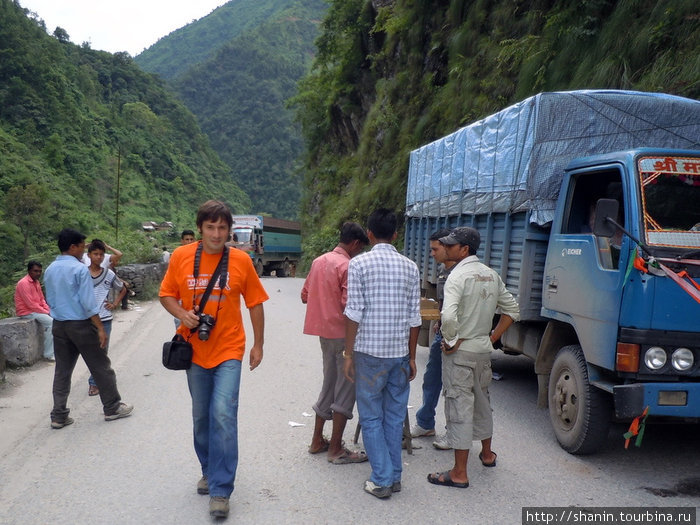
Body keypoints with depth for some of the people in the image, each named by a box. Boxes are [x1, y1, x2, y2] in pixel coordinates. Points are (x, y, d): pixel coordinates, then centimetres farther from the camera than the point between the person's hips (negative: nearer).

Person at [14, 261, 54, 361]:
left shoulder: (36, 282, 10)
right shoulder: (24, 283, -17)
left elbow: (42, 299, 15)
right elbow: (31, 304, -21)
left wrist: (49, 310, -1)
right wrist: (46, 312, -15)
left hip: (37, 310, 9)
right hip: (26, 312, -9)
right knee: (51, 322, -22)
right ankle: (48, 354, -18)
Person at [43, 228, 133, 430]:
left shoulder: (50, 270, 7)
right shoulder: (80, 269, -15)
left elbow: (49, 300, 15)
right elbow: (88, 302, -17)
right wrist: (100, 328, -14)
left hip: (59, 325, 7)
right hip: (81, 324, -7)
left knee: (62, 370, 12)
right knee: (101, 367, 6)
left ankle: (58, 416, 14)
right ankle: (112, 408, 15)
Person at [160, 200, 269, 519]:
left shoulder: (241, 260, -6)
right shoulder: (181, 256, -3)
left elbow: (255, 303, 2)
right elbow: (166, 295, 6)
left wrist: (258, 344, 3)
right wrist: (182, 314, -15)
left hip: (228, 350, -2)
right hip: (195, 349, 3)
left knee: (223, 414, -12)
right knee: (201, 417, 15)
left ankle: (220, 491, 0)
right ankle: (210, 471, 38)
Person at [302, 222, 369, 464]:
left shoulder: (318, 261, 9)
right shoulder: (348, 266, -16)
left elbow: (304, 296, 14)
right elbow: (349, 306, -22)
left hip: (324, 331, 8)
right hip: (342, 333, -8)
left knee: (329, 385, 19)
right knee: (346, 389, 1)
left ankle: (317, 441, 26)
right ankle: (336, 449, 6)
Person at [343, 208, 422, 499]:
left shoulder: (359, 263, -7)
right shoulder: (410, 267, 3)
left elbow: (353, 313, -10)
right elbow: (414, 318, 4)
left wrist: (348, 354, -2)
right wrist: (411, 357, 13)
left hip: (370, 352, -3)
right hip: (400, 352, 4)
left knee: (372, 417, 8)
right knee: (395, 417, 14)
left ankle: (382, 480, 12)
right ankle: (394, 476, 24)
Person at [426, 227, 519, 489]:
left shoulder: (458, 275, -17)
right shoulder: (491, 275, 8)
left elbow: (449, 316, -31)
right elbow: (512, 309, 14)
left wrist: (451, 342, -16)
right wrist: (492, 338, 13)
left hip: (461, 351, -8)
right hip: (484, 350, 8)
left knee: (459, 408, -2)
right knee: (482, 402, 23)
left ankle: (459, 473, 5)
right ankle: (487, 454, 41)